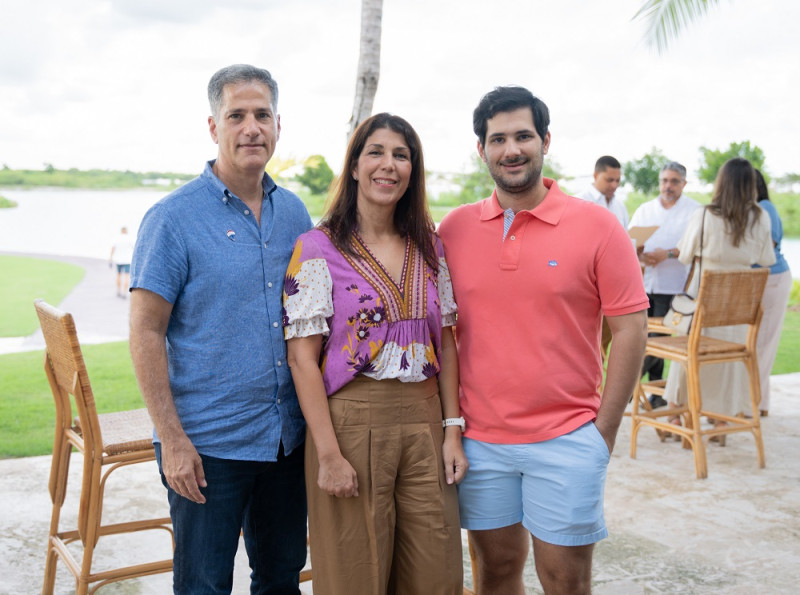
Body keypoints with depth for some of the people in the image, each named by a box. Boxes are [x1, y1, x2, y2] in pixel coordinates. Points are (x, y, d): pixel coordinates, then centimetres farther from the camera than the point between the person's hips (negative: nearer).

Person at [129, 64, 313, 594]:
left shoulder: (294, 213, 7)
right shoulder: (174, 218, -9)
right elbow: (146, 332, -10)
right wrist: (172, 439, -15)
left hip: (289, 438, 5)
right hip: (208, 444, -5)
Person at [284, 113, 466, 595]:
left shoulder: (430, 247, 8)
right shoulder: (319, 249, -5)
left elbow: (445, 342, 11)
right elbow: (303, 358, -8)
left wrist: (452, 429, 4)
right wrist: (328, 454, -13)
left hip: (424, 424, 4)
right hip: (353, 422, -4)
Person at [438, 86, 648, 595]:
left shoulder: (597, 226, -6)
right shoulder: (454, 229, 2)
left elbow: (631, 329, -4)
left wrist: (604, 431, -5)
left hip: (566, 442, -2)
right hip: (478, 439, 3)